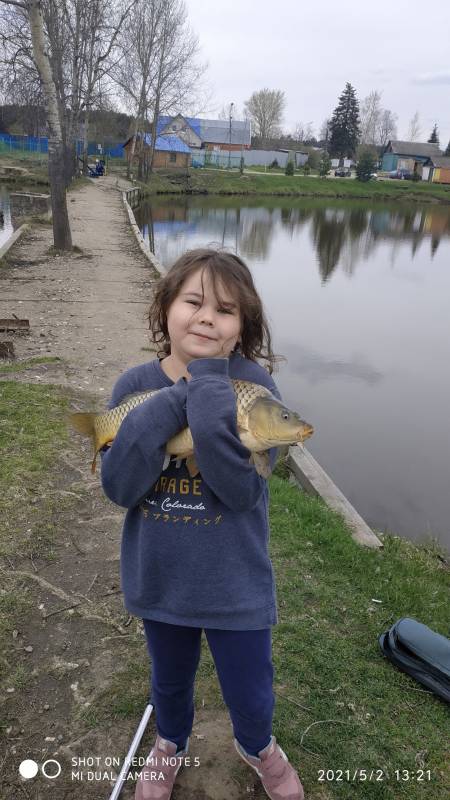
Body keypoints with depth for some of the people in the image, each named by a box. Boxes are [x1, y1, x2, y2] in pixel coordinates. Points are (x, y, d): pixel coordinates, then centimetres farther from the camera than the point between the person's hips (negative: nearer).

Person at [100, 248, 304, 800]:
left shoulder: (252, 385, -18)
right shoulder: (135, 386, -11)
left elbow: (242, 489, -27)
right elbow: (118, 487, -18)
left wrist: (207, 390, -34)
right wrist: (164, 408, -30)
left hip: (235, 583, -2)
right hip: (159, 578, 2)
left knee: (251, 695, 19)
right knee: (170, 681, 28)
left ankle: (256, 747, 55)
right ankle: (171, 743, 61)